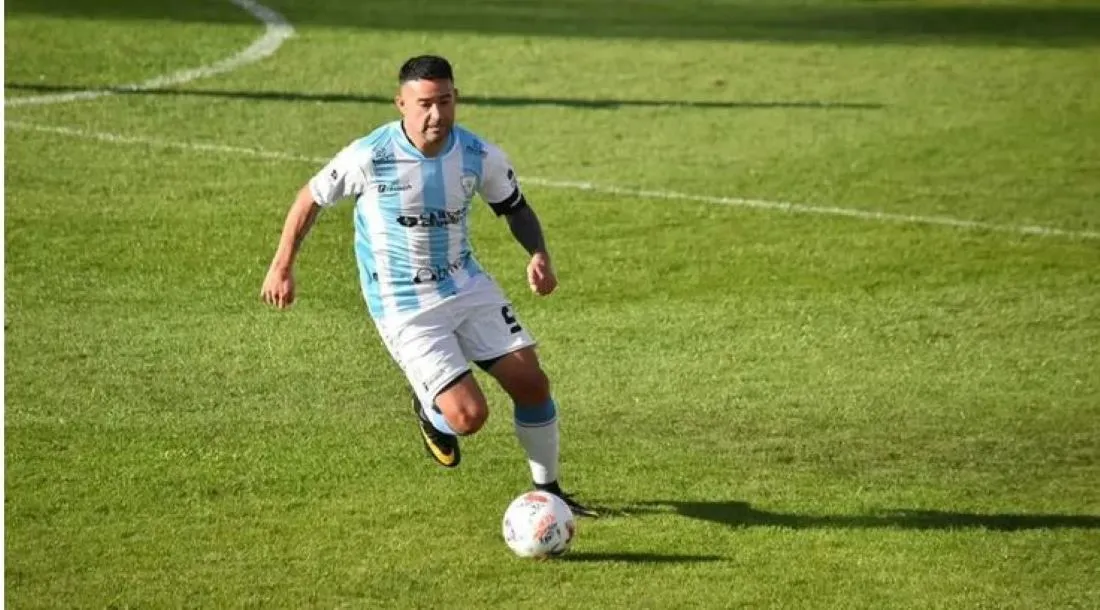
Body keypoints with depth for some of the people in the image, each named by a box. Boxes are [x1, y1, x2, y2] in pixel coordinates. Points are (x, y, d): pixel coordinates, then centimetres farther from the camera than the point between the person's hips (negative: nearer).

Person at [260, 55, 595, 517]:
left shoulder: (481, 157, -10)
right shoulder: (369, 157, -21)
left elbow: (515, 208, 9)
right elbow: (311, 198, -4)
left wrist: (539, 256, -10)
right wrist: (282, 267, -2)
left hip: (467, 286, 4)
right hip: (404, 309, -4)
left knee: (532, 385, -2)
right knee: (468, 416, -15)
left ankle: (548, 490, 20)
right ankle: (430, 410, 23)